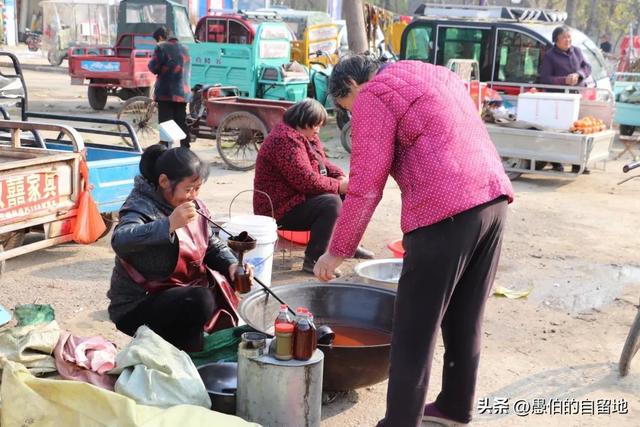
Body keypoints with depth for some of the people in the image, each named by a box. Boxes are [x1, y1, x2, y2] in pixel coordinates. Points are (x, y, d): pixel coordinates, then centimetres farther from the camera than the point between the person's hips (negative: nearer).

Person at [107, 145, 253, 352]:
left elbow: (213, 246, 12)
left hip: (186, 292, 8)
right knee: (201, 300, -28)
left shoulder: (194, 206, 5)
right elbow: (120, 241, -39)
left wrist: (232, 266, -8)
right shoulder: (141, 207, -19)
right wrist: (169, 224, -46)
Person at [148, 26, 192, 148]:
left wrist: (150, 64, 10)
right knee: (182, 123, 11)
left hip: (166, 92, -6)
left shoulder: (161, 47, -6)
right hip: (183, 92, 6)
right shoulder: (185, 48, 15)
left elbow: (154, 68, -10)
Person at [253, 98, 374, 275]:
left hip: (299, 198, 11)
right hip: (281, 210, -11)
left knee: (346, 194, 11)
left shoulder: (306, 136, 10)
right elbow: (307, 180, -29)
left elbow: (322, 162, 19)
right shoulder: (286, 140, -24)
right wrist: (338, 185, -19)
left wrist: (340, 176, -1)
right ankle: (313, 260, -28)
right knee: (331, 203, -29)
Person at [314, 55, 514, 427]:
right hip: (493, 198, 9)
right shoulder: (434, 76, 27)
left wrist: (338, 251, 2)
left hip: (445, 210, -8)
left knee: (414, 330, 1)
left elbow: (366, 185, -6)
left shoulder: (373, 96, 2)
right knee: (465, 318, 19)